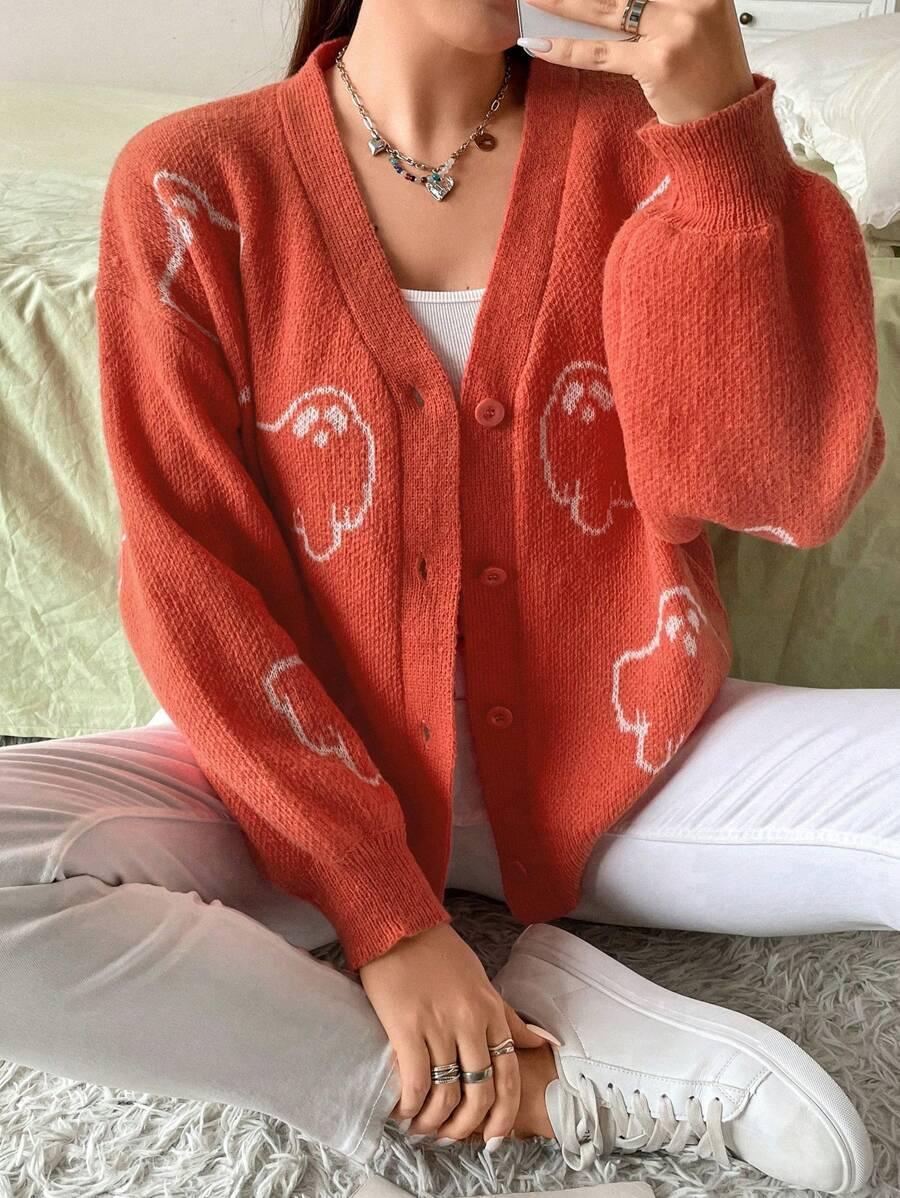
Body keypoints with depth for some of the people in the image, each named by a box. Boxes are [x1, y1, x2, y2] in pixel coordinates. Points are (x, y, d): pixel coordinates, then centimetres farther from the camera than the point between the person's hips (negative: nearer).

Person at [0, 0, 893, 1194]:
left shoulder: (639, 136, -1)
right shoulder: (195, 183, -6)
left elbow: (793, 491, -13)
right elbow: (191, 581, -11)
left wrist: (715, 113, -23)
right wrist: (383, 914, -17)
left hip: (618, 764, 2)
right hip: (301, 771, -1)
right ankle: (562, 1080, -18)